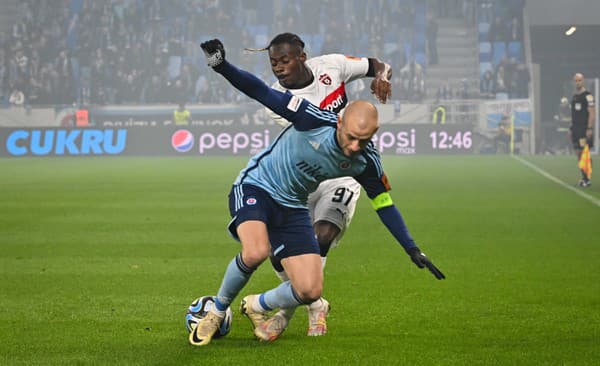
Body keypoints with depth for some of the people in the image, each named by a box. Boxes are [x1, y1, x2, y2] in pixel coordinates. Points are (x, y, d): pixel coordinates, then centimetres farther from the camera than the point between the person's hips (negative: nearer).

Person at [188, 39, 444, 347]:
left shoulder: (366, 162, -11)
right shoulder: (315, 120, -26)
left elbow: (384, 203, 3)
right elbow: (262, 93, -25)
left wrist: (413, 251, 3)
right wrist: (221, 66, -38)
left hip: (292, 208, 5)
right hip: (255, 187, -5)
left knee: (310, 290, -9)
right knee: (256, 252, -35)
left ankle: (257, 306, 24)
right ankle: (216, 312, -6)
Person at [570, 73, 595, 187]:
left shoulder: (587, 96, -9)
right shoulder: (574, 96, 16)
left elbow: (592, 113, -13)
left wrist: (589, 128, -20)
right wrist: (571, 128, 18)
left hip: (585, 129, -8)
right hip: (576, 129, 8)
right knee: (578, 153, 7)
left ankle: (587, 179, -8)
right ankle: (584, 177, 13)